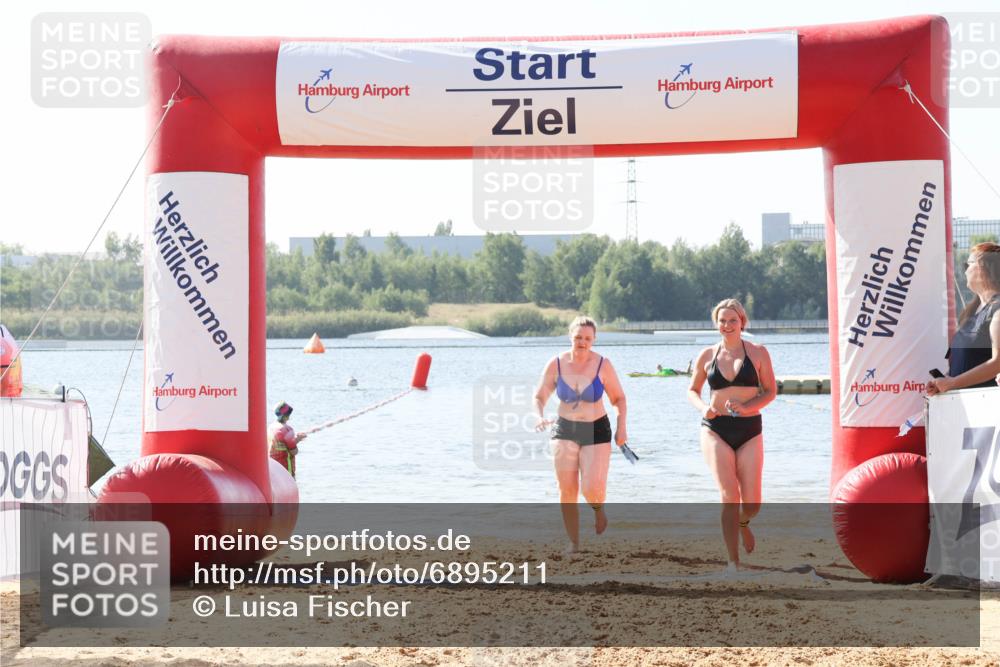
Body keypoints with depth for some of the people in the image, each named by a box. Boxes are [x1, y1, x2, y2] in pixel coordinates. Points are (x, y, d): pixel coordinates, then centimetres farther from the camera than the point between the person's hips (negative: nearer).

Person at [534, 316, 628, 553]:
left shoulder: (602, 365, -10)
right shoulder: (556, 364, -6)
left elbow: (619, 398, 0)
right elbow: (539, 397, -2)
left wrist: (621, 427, -12)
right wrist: (540, 417, -22)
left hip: (596, 430, -2)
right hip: (565, 430, 2)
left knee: (592, 489, -14)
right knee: (567, 491, -2)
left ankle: (598, 508, 23)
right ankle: (573, 543, 13)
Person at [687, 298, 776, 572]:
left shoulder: (758, 353, 3)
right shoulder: (707, 355, 7)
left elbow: (770, 391, 4)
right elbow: (692, 390, 16)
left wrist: (746, 407, -13)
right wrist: (703, 407, -6)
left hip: (749, 429, 0)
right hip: (715, 429, 0)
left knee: (752, 502, -4)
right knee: (729, 494, -14)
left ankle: (743, 523, 35)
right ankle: (733, 562, -9)